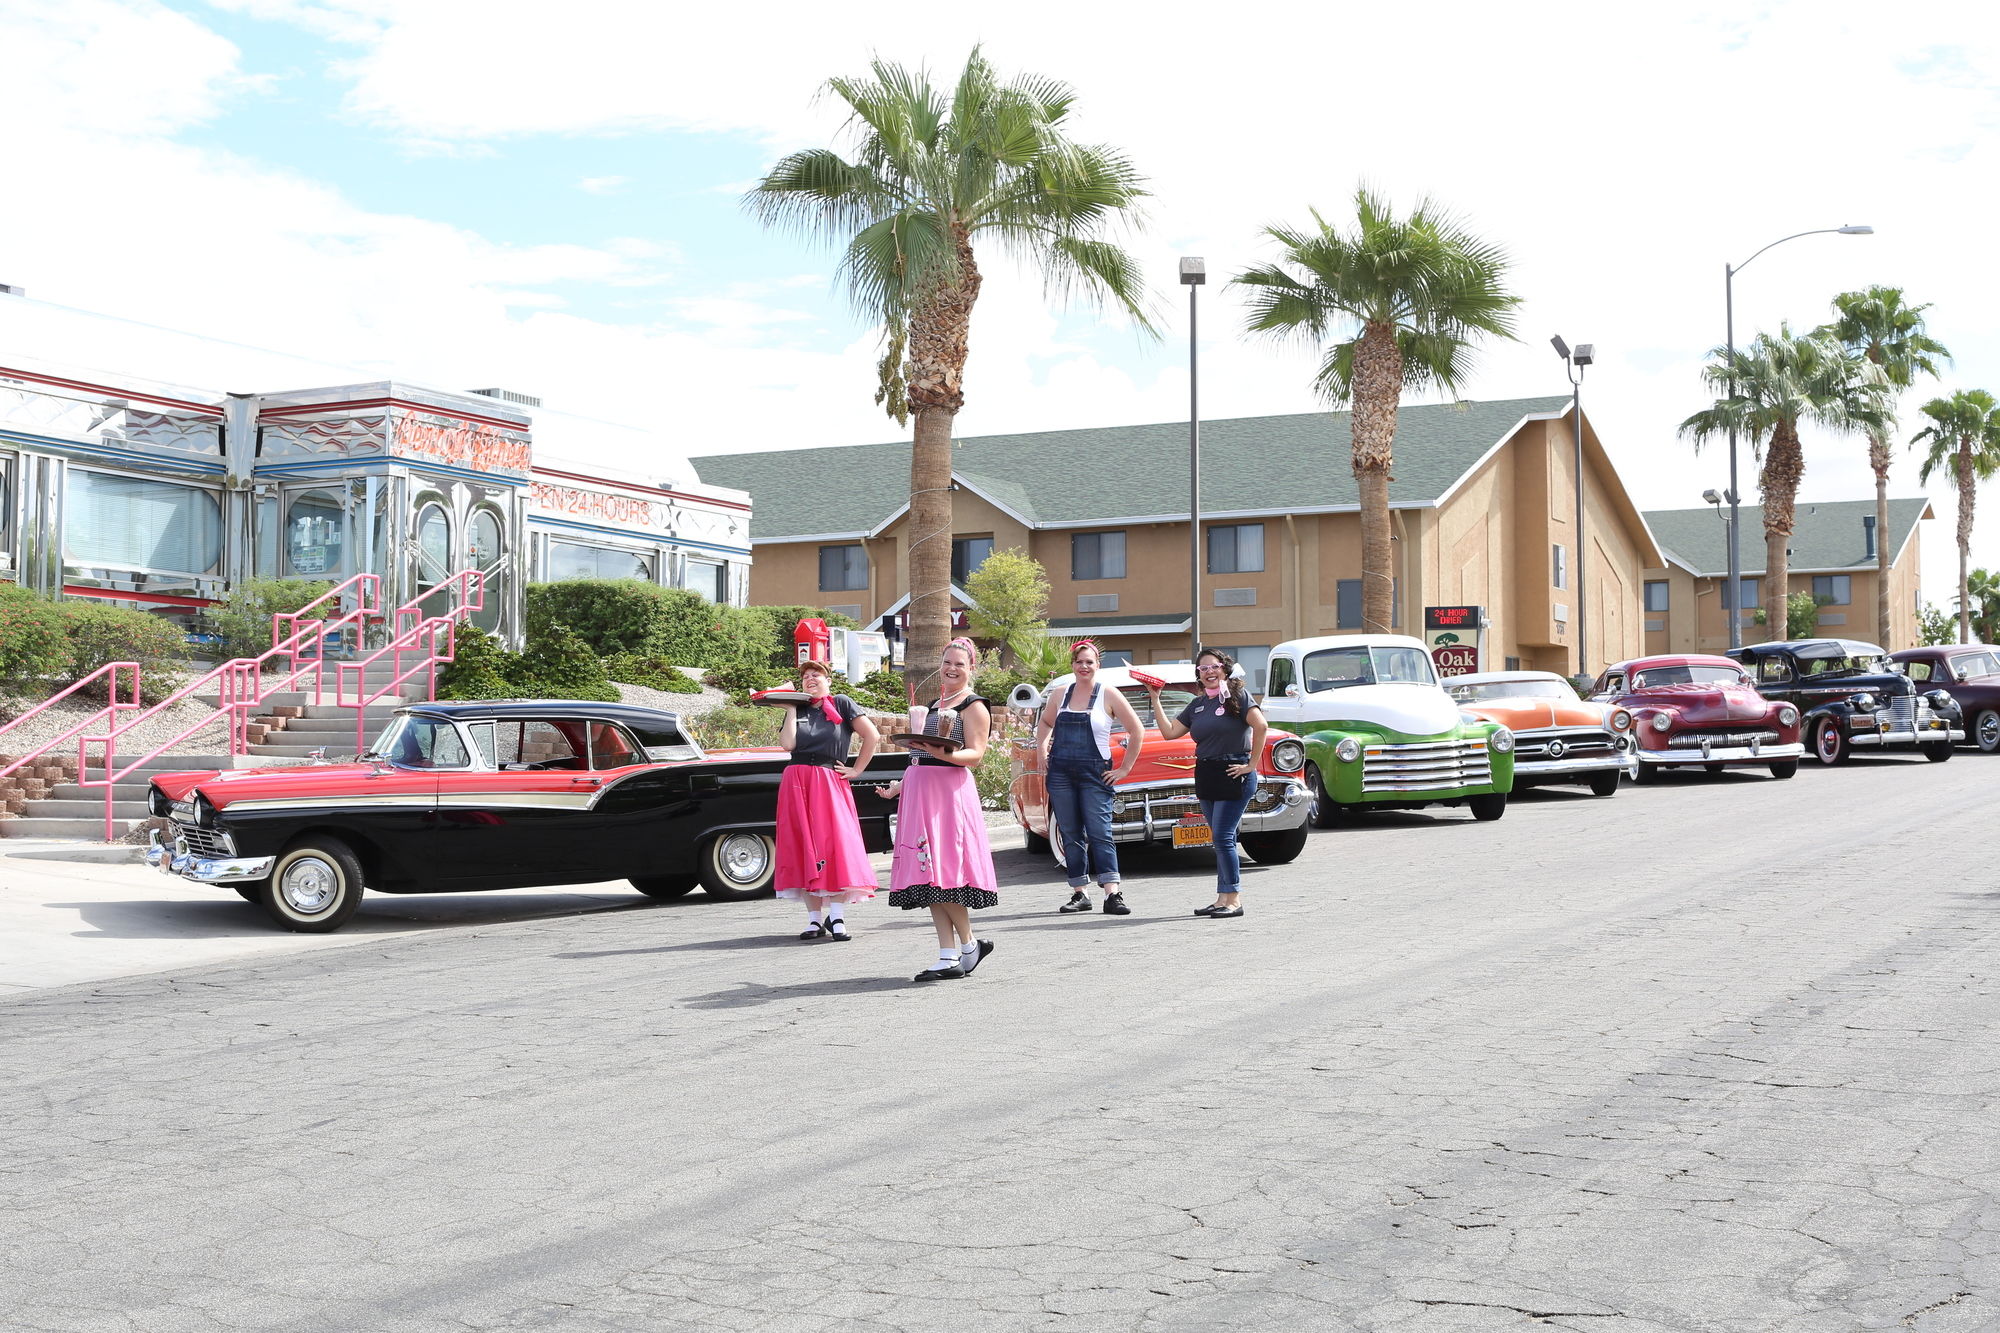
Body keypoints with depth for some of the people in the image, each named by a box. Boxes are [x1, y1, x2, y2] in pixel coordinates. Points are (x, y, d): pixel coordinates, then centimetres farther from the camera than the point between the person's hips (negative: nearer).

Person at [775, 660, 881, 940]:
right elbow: (787, 743, -3)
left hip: (829, 782, -3)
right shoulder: (797, 709, 14)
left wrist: (856, 770, -3)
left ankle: (837, 917, -9)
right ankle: (814, 919, 5)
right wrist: (791, 709, 2)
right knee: (805, 846, 1)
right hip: (796, 783, 3)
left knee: (837, 842, -12)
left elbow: (872, 736, -2)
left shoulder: (841, 704, 5)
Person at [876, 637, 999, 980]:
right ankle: (949, 957, 5)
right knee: (930, 876, 4)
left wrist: (944, 754, -30)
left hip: (951, 791, -8)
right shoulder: (935, 704, 22)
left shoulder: (974, 705, -3)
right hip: (920, 791, 8)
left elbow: (975, 754, -14)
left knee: (944, 873, -13)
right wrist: (903, 784, 26)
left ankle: (969, 945, 2)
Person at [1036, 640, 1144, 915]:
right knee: (1071, 835, 5)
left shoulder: (1109, 696, -2)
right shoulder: (1059, 695, 9)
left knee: (1100, 834, -9)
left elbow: (1137, 731, 0)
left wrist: (1125, 769, -2)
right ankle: (1080, 894, 9)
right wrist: (1042, 755, 14)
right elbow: (1045, 724, 27)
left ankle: (1113, 895, -13)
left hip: (1094, 773, -4)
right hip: (1060, 773, 4)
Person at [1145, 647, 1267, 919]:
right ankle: (1223, 898, 13)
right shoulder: (1197, 704, 14)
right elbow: (1169, 732, 11)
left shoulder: (1238, 696, -6)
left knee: (1222, 837, -11)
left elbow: (1260, 725, -19)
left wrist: (1251, 764, -18)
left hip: (1234, 775, -7)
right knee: (1222, 839, 10)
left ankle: (1233, 900, -6)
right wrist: (1155, 700, 9)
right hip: (1206, 776, 7)